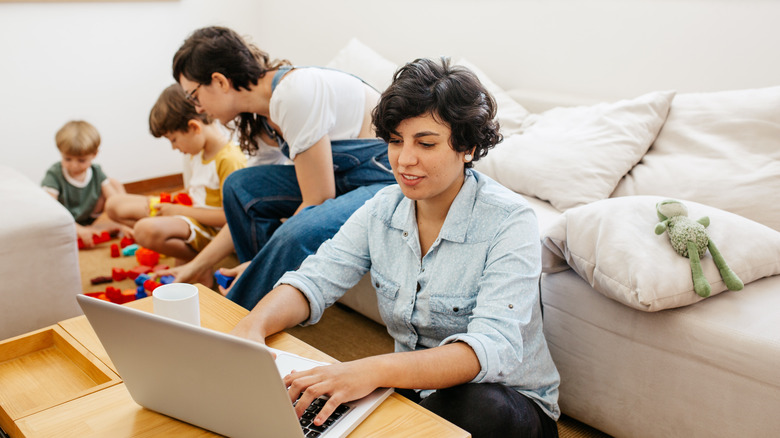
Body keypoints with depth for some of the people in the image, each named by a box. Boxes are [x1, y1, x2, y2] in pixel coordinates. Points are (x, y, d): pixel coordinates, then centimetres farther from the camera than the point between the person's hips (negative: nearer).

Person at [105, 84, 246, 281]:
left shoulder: (230, 159, -24)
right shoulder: (198, 151, 5)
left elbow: (229, 217, -26)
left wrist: (181, 211, -19)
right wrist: (175, 204, 0)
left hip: (209, 226, -10)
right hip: (188, 210, 11)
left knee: (146, 230, -36)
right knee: (115, 206, 6)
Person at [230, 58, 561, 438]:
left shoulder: (508, 221, -21)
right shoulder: (383, 209, -2)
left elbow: (493, 349, -32)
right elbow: (315, 281, -8)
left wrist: (376, 370, -48)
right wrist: (252, 326, -30)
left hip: (505, 397, -4)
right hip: (414, 388, 4)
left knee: (476, 407, -39)